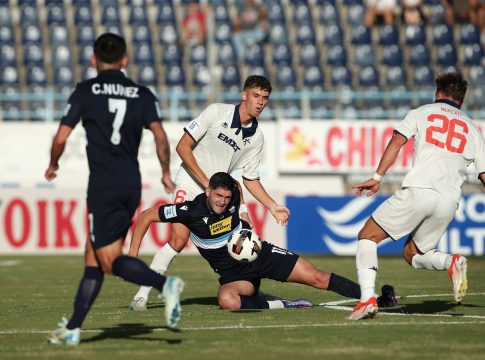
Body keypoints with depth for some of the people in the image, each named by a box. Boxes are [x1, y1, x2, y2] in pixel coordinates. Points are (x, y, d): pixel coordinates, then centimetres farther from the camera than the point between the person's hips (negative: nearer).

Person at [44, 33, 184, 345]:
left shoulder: (86, 91, 1)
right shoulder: (142, 94, 9)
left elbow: (61, 137, -1)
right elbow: (160, 135, -3)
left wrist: (53, 165, 18)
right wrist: (166, 173, 9)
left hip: (103, 185, -5)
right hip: (132, 183, 5)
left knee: (110, 260, -5)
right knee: (93, 257, 12)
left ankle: (165, 284, -29)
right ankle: (72, 328, 13)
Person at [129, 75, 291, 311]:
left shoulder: (256, 136, 2)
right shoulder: (217, 112, -13)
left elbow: (250, 179, 12)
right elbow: (183, 146, -14)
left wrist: (273, 207, 2)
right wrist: (206, 182, -19)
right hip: (191, 182, -5)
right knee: (179, 239, -20)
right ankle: (141, 295, -14)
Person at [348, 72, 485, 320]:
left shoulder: (421, 113, 16)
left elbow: (397, 141, -1)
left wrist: (377, 177, -4)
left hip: (418, 190, -4)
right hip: (450, 200, 4)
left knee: (368, 236, 9)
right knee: (412, 253, 20)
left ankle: (367, 298, -12)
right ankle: (451, 262, -12)